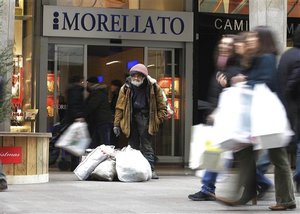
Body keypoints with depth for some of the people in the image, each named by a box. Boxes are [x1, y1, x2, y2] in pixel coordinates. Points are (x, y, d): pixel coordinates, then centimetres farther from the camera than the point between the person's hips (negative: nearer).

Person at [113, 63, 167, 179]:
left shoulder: (153, 87, 1)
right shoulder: (126, 89, 4)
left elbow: (162, 106, 9)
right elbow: (120, 107, 8)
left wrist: (158, 120, -1)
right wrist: (117, 124, 4)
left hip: (145, 120, -2)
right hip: (131, 120, 2)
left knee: (147, 146, -5)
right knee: (133, 146, 6)